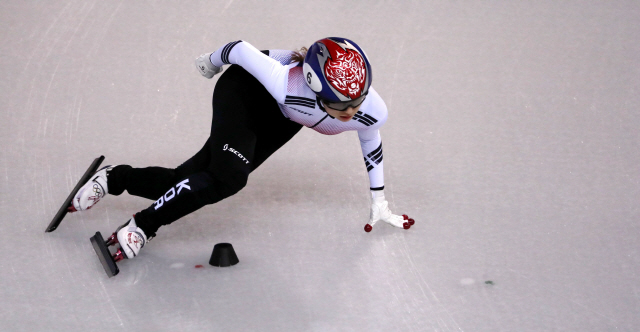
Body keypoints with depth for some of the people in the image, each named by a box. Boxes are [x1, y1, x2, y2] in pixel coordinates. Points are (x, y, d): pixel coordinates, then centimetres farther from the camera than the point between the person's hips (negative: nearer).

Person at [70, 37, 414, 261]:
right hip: (245, 89, -5)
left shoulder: (373, 112, -30)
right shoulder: (288, 83, -44)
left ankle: (114, 178, 19)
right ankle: (139, 227, -14)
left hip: (279, 119, 5)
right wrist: (213, 60, -3)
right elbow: (243, 50, -25)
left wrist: (379, 202, 9)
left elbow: (371, 144, -4)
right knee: (227, 177, -29)